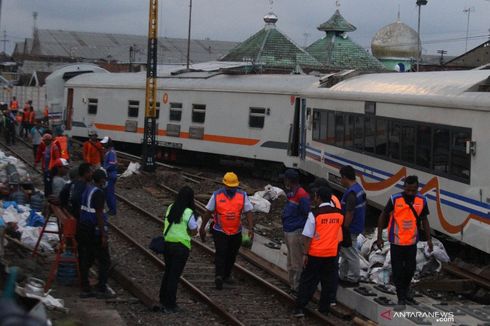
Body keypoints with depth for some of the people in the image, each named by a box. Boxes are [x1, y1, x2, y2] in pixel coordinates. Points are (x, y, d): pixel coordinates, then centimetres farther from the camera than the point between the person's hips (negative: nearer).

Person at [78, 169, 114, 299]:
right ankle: (101, 289, 1)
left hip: (83, 229, 9)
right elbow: (99, 215, -19)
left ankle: (85, 289, 13)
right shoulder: (98, 193, -16)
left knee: (85, 260, 11)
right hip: (95, 231, -9)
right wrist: (103, 235, -17)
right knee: (104, 261, 1)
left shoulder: (87, 189, 10)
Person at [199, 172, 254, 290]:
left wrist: (251, 228, -17)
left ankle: (226, 275, 28)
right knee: (221, 253, -14)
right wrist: (202, 228, 4)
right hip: (220, 231, -3)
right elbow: (208, 212, 1)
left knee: (231, 255, 13)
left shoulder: (242, 195, -3)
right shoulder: (217, 195, -6)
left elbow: (248, 212, -6)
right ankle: (219, 276, -21)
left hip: (236, 232, 3)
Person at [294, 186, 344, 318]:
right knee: (327, 281, 13)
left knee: (307, 281, 6)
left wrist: (305, 254, -6)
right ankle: (324, 309, 17)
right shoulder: (339, 214, -1)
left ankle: (300, 308, 4)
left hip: (315, 253, -3)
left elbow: (308, 236, -12)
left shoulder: (314, 214, -14)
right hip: (332, 253, 3)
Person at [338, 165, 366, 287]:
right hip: (357, 226, 11)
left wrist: (344, 229, -19)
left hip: (350, 229, -11)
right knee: (345, 252, 20)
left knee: (351, 255, 2)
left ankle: (353, 279, 12)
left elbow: (349, 213, -25)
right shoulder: (359, 188, 9)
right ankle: (342, 276, 30)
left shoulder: (351, 193, -24)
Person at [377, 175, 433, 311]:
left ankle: (405, 291, 38)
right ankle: (402, 299, 13)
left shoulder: (421, 201, -6)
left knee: (410, 269, 14)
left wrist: (429, 239, 8)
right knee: (397, 271, 3)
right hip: (396, 242, -3)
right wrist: (379, 237, -5)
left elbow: (424, 220, 7)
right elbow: (383, 217, -4)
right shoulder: (395, 199, -16)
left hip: (412, 242, 3)